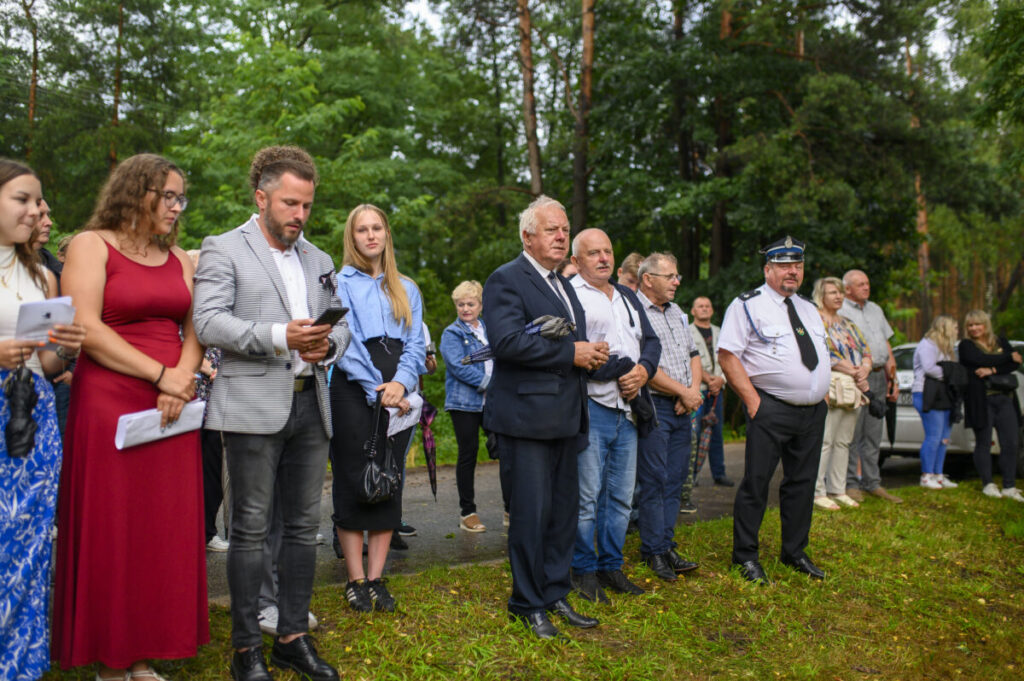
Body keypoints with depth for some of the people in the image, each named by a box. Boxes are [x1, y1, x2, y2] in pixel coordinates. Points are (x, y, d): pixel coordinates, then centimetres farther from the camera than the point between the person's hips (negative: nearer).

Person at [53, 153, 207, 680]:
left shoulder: (179, 259, 16)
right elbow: (85, 329, -11)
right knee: (112, 532, 0)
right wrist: (161, 375, -14)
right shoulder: (92, 245, 0)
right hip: (109, 405, -5)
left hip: (172, 411, 5)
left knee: (166, 532, 5)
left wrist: (184, 377, -9)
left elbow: (195, 328, 11)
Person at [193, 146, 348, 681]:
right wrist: (281, 337, -20)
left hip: (309, 404, 6)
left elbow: (339, 322, 19)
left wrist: (328, 345, -4)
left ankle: (293, 637, 22)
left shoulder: (318, 260, 19)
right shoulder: (223, 250, 1)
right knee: (250, 529, 1)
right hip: (253, 407, -5)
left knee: (303, 525, 9)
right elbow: (209, 323, -10)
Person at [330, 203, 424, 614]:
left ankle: (376, 578, 14)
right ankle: (356, 581, 8)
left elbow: (415, 343, 8)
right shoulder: (340, 283, 4)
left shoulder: (406, 288, 16)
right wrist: (376, 389, -14)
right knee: (353, 483, -1)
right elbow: (344, 342, -6)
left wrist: (401, 383, -10)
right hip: (353, 391, -4)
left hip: (399, 394, 4)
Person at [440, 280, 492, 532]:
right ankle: (467, 512, 11)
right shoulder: (451, 334, -1)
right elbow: (458, 366, -13)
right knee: (468, 454, 1)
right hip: (464, 402, -5)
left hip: (491, 402, 5)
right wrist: (488, 382, -17)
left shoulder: (489, 330, 15)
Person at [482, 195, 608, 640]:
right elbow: (507, 340, -21)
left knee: (564, 510, 14)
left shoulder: (565, 286, 20)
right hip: (527, 415, -8)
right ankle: (528, 604, 15)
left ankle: (555, 595, 27)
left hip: (565, 418, 9)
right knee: (531, 513, -1)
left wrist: (592, 353, 5)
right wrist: (570, 353, -17)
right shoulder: (506, 279, -8)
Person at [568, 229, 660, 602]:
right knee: (587, 496, -2)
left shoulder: (627, 297, 20)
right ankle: (584, 571, 14)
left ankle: (611, 567, 24)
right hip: (590, 408, -7)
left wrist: (643, 370, -4)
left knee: (621, 496, 12)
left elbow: (651, 341, 17)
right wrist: (618, 371, -14)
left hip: (627, 410, 7)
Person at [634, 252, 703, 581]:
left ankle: (667, 545, 18)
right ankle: (654, 551, 8)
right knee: (654, 481, -3)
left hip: (682, 408, 8)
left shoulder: (677, 313, 18)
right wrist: (682, 392, -11)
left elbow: (693, 354, 19)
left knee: (674, 480, 10)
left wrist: (694, 389, 1)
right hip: (653, 406, -8)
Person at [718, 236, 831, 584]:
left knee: (802, 483, 13)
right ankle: (746, 556, 10)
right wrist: (752, 399, -15)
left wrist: (822, 393, 12)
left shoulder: (809, 309, 18)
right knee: (756, 482, -4)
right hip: (771, 410, -7)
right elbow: (727, 356, -10)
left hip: (813, 411, 7)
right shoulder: (747, 305, -4)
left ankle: (795, 553, 27)